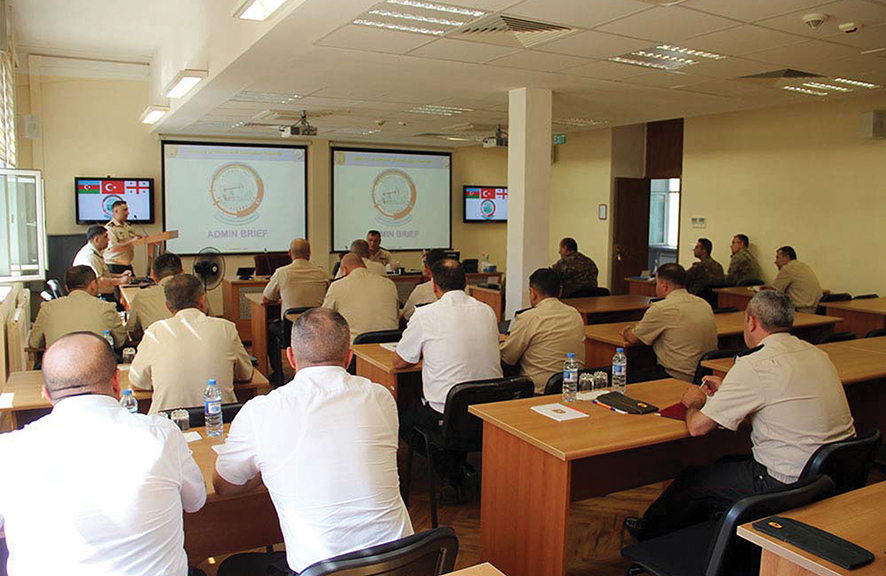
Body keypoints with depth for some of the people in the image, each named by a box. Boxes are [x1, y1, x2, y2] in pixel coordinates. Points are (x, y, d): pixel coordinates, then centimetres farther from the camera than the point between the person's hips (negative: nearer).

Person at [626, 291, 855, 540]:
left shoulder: (754, 366, -21)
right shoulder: (816, 353, 4)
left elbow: (697, 426, -16)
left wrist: (695, 402, 6)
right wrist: (726, 392, 23)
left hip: (789, 484, -8)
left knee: (691, 481, 11)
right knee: (724, 466, 25)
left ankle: (649, 531, 36)